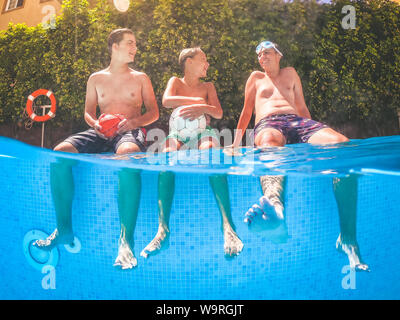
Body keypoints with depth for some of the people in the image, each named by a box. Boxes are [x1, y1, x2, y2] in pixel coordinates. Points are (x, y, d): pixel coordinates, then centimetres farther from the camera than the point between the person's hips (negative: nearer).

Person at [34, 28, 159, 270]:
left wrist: (136, 121, -9)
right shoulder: (96, 79, 21)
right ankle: (64, 228, -17)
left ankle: (126, 239, -43)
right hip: (102, 133, 3)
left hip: (130, 131, -3)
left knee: (127, 154, -43)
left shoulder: (141, 78, 18)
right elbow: (88, 112, 21)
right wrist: (95, 124, -4)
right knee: (60, 153, -27)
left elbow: (154, 112, 13)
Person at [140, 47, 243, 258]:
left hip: (203, 132, 1)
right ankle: (162, 229, -45)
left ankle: (227, 225, -49)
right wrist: (197, 100, 0)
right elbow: (166, 101, 0)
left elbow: (218, 113, 10)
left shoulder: (208, 86, 28)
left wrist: (202, 108, -12)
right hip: (178, 134, 0)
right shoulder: (175, 82, 24)